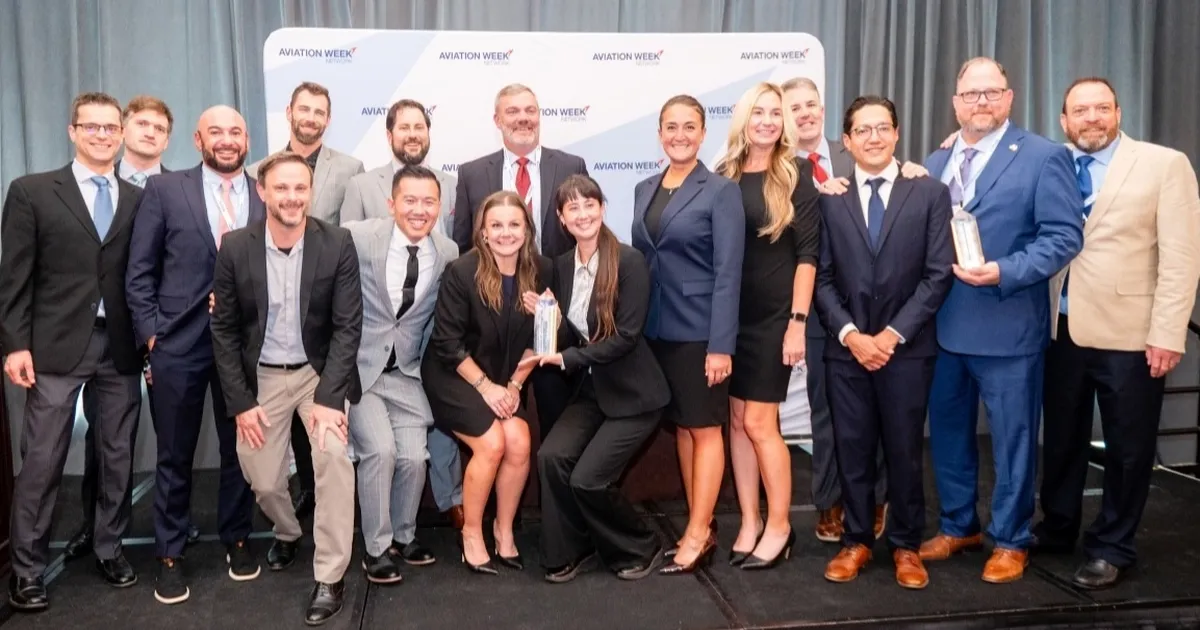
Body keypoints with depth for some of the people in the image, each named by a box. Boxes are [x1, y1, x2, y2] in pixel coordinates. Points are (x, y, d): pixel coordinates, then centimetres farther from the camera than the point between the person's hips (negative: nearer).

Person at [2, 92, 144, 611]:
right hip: (56, 345, -2)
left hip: (121, 346, 3)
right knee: (42, 461, 2)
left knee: (118, 456, 10)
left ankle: (110, 550, 25)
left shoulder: (139, 199, 8)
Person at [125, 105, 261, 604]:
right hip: (178, 344, -1)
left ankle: (236, 538, 31)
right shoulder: (164, 189, 1)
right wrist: (151, 332, -6)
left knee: (240, 449, 13)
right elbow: (139, 271, 0)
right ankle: (170, 553, 24)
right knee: (175, 455, 10)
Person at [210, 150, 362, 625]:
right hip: (261, 375, 2)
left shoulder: (338, 244, -13)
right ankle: (287, 531, 43)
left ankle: (330, 578, -11)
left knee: (333, 452, -25)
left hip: (319, 370, -2)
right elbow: (224, 329, -2)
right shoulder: (235, 248, -9)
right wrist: (240, 402, -7)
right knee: (262, 478, 5)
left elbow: (348, 326, -12)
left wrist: (328, 397, -21)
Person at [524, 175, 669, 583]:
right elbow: (569, 337, 7)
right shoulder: (562, 265, 3)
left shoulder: (629, 261, -16)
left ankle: (641, 550, 14)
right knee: (551, 456, -15)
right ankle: (569, 551, 7)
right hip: (591, 389, 6)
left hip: (633, 394, -6)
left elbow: (626, 336, -20)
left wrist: (566, 359, -22)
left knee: (587, 479, -13)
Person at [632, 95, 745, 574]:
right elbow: (639, 260, 12)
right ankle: (701, 527, 23)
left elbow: (728, 273, -12)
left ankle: (697, 536, 10)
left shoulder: (722, 191, -7)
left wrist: (721, 344, -17)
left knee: (705, 429, 2)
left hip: (700, 330, -6)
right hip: (657, 329, 6)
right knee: (681, 426, 12)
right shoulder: (644, 190, 11)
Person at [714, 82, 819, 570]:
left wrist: (798, 320, -12)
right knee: (736, 420, 8)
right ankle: (749, 522, 21)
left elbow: (807, 251, -7)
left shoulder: (797, 174, -3)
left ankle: (779, 526, 14)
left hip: (773, 317, -4)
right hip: (728, 316, 4)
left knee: (759, 422, -2)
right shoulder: (724, 176, 5)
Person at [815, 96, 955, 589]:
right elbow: (822, 277, 3)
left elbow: (939, 275, -4)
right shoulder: (828, 198, 5)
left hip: (907, 348, -1)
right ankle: (856, 541, 23)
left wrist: (893, 334, -10)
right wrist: (850, 334, -9)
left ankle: (906, 546, 23)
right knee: (853, 450, 8)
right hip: (846, 348, 1)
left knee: (905, 451, 7)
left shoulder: (930, 193, 2)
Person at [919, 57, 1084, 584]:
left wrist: (1004, 274, -22)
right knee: (947, 433, 15)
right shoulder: (935, 164, 11)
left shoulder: (1044, 157, -5)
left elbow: (1065, 236, -12)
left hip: (1006, 327, -5)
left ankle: (1010, 541, 23)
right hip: (943, 325, 5)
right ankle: (958, 526, 33)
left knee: (1012, 438, 7)